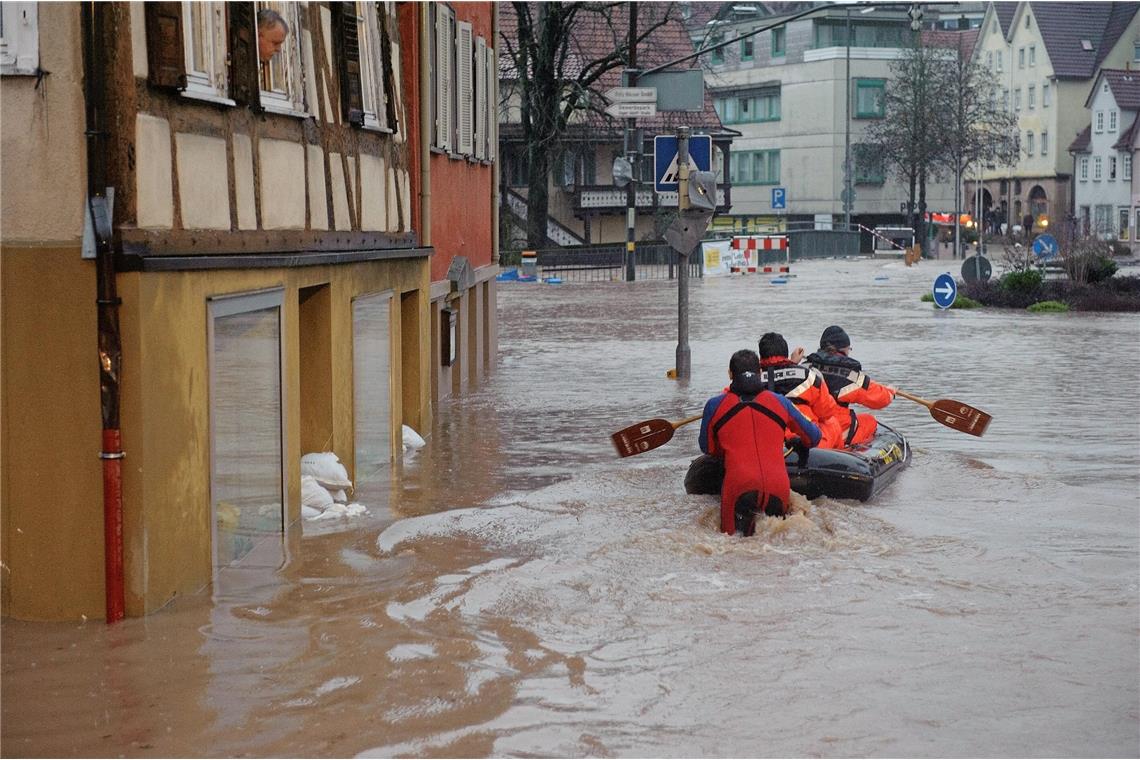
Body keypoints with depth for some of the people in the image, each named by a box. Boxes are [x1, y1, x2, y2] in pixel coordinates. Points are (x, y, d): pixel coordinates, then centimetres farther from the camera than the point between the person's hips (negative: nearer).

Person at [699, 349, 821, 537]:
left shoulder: (715, 406, 10)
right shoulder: (780, 402, 14)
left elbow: (708, 448, 23)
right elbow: (813, 437, 26)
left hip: (738, 485, -2)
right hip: (779, 486, 2)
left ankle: (745, 520, -23)